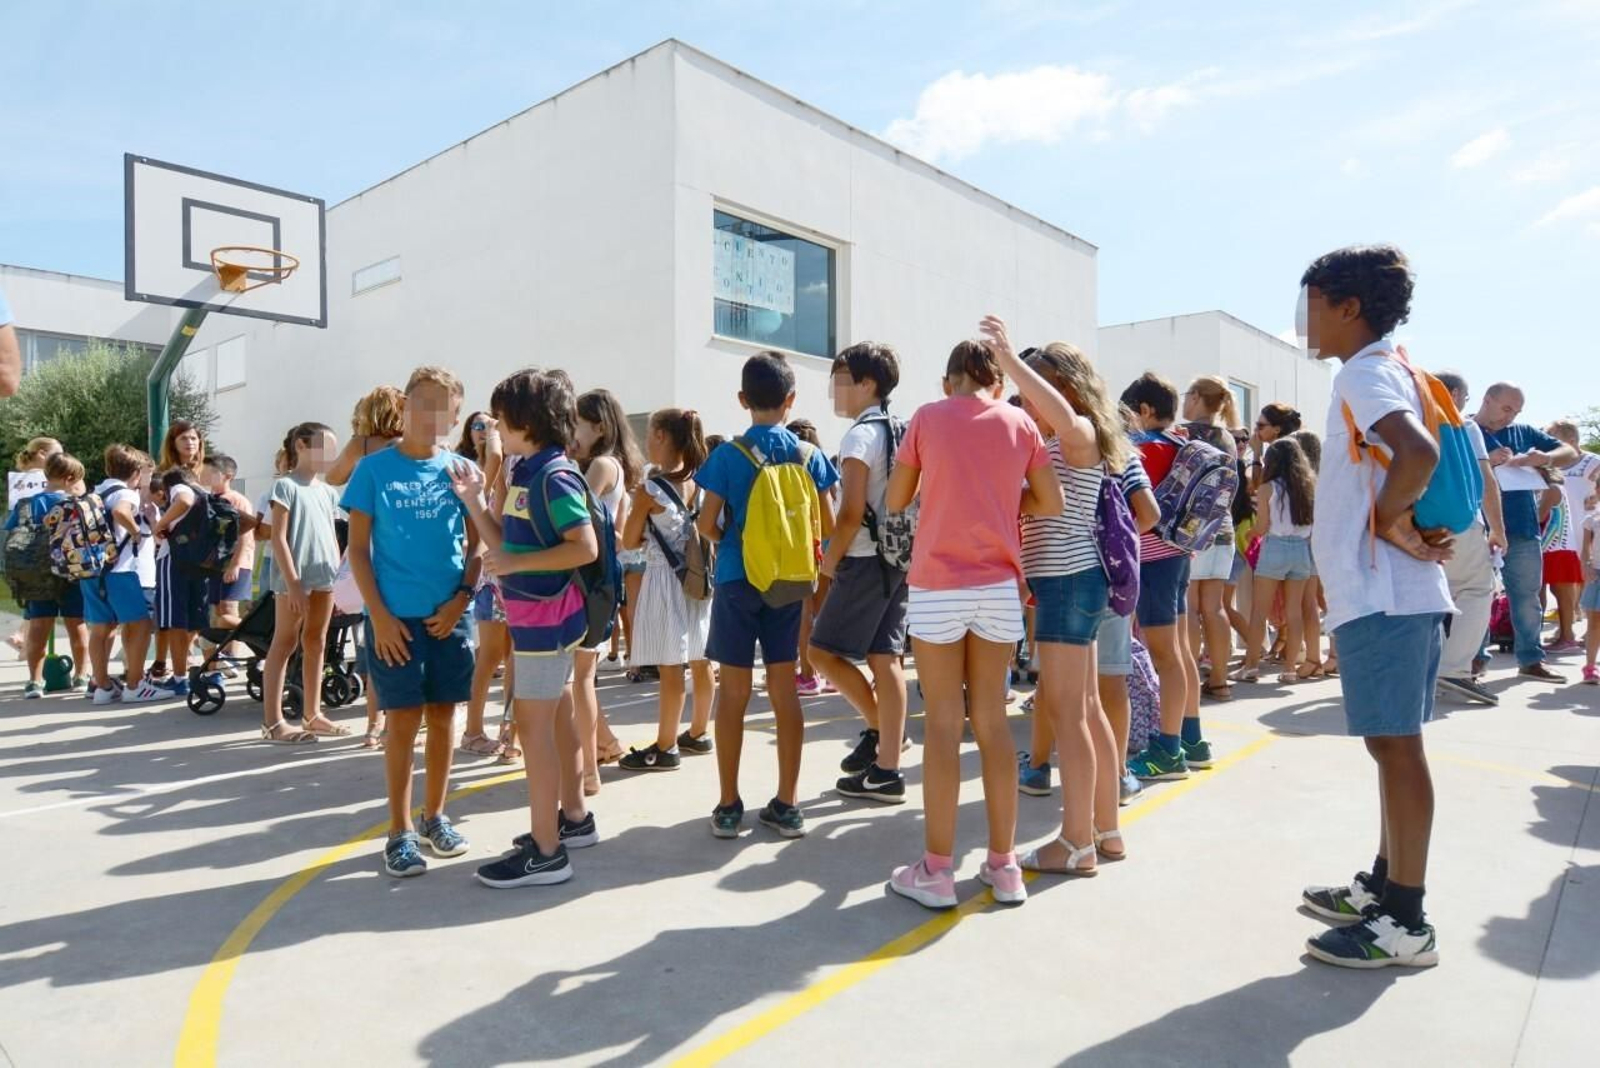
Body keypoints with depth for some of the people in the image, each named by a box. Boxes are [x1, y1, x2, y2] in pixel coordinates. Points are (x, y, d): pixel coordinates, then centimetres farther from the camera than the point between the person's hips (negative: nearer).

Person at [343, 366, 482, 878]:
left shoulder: (461, 470, 4)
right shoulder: (374, 468, -2)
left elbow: (477, 543, 7)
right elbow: (358, 547, -2)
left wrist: (461, 598, -7)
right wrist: (379, 614, -9)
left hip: (449, 615, 3)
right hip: (395, 616, -2)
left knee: (443, 716, 10)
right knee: (404, 720, 1)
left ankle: (434, 816, 27)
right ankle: (400, 832, 14)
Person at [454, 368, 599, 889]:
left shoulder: (555, 476, -18)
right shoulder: (525, 472, 10)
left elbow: (586, 547, -25)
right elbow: (505, 543, 10)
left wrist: (515, 565, -22)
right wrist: (472, 499, 2)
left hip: (546, 613, -10)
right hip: (537, 612, 10)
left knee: (533, 723, -6)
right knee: (557, 717, 18)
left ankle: (546, 851, 2)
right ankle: (573, 817, 32)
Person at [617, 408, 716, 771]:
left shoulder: (649, 490, -14)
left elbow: (629, 542, -4)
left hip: (664, 578, -7)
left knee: (670, 667, -2)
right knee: (700, 661, 14)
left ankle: (665, 748, 6)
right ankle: (698, 734, 28)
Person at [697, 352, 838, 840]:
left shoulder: (728, 454, -7)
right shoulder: (809, 455, 0)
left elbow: (707, 523, -7)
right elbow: (826, 526, 2)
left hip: (737, 580, -2)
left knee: (733, 691, 5)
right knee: (785, 691, 8)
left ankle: (728, 806, 12)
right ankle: (787, 805, 15)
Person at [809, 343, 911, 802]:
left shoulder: (860, 434, -12)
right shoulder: (900, 432, 14)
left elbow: (851, 513, -19)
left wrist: (829, 562, -6)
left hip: (866, 559, -8)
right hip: (898, 557, 9)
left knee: (823, 649, 2)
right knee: (885, 658, 7)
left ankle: (880, 729, 8)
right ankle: (887, 771, 9)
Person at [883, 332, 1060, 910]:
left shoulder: (927, 417, 0)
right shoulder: (1019, 422, 6)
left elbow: (895, 501, 5)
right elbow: (1050, 503, 8)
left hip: (938, 586, -2)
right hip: (999, 587, 3)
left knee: (943, 723, 2)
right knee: (993, 720, 10)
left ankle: (937, 869, 9)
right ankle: (1003, 865, 17)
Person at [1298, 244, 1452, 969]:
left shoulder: (1364, 372, -12)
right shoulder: (1389, 371, 18)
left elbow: (1418, 453, -31)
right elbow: (1439, 458, 24)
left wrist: (1390, 521, -15)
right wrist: (1414, 526, 10)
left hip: (1380, 595, -10)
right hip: (1392, 593, 10)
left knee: (1396, 746, -4)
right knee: (1393, 744, 15)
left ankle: (1406, 922, 6)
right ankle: (1383, 888, 26)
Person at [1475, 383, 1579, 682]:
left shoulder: (1524, 432, 14)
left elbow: (1571, 453, 14)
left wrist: (1546, 457, -7)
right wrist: (1485, 463, -22)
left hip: (1523, 529, 5)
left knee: (1527, 597, 9)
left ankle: (1531, 660, 18)